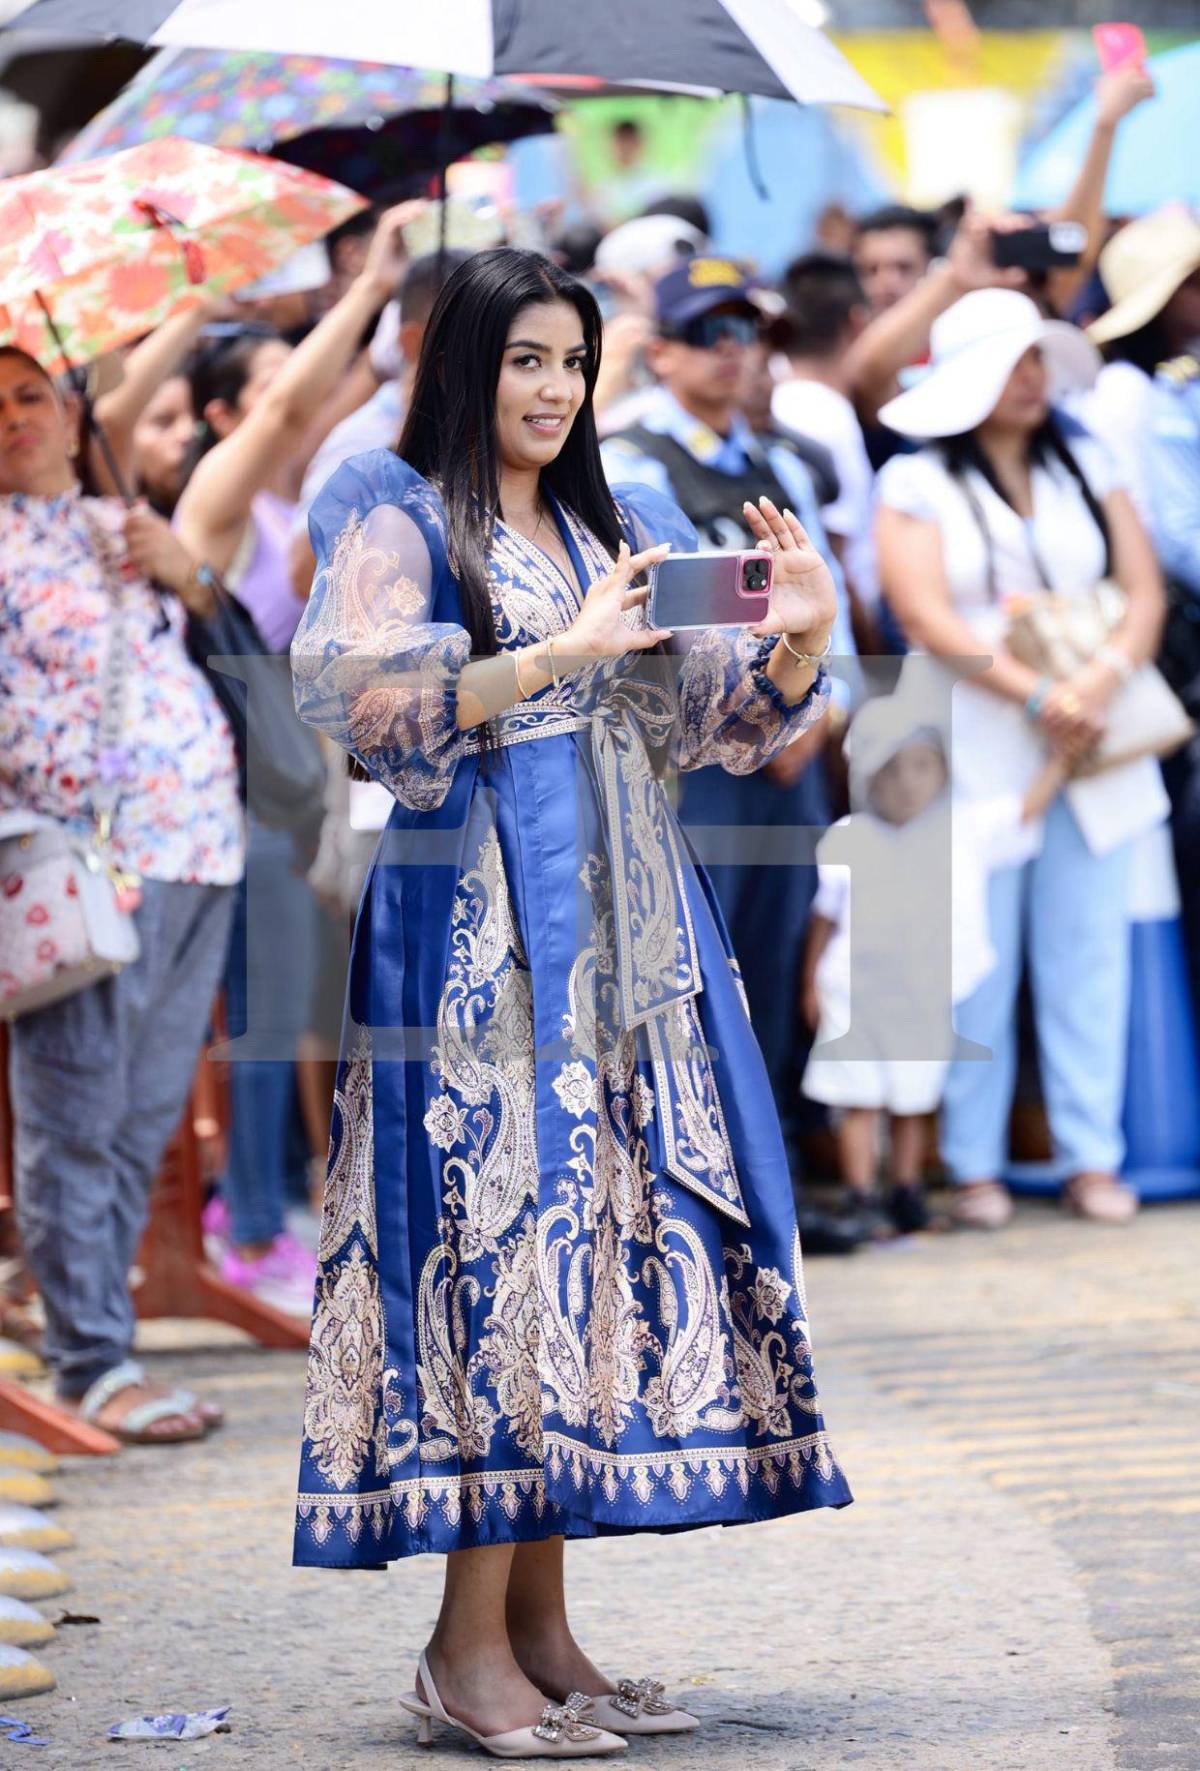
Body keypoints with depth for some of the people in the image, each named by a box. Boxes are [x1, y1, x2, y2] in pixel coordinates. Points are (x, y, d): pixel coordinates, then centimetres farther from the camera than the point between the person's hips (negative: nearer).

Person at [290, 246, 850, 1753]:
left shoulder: (621, 530, 18)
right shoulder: (397, 521, 0)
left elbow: (718, 721, 16)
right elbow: (366, 704, -15)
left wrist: (798, 637, -4)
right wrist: (562, 656, -22)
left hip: (623, 919, 6)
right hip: (478, 925, -6)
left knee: (607, 1222, 3)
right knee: (496, 1228, -9)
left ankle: (540, 1619, 8)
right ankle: (469, 1642, -6)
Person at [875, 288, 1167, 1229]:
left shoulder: (1086, 469, 14)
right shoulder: (915, 483, 2)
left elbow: (1144, 590, 8)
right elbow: (926, 616, -9)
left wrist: (1104, 678, -12)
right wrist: (1037, 696, -17)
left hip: (1095, 751, 4)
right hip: (976, 752, -3)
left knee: (1088, 954, 3)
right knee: (977, 966, -3)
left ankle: (1094, 1157, 8)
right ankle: (974, 1163, 5)